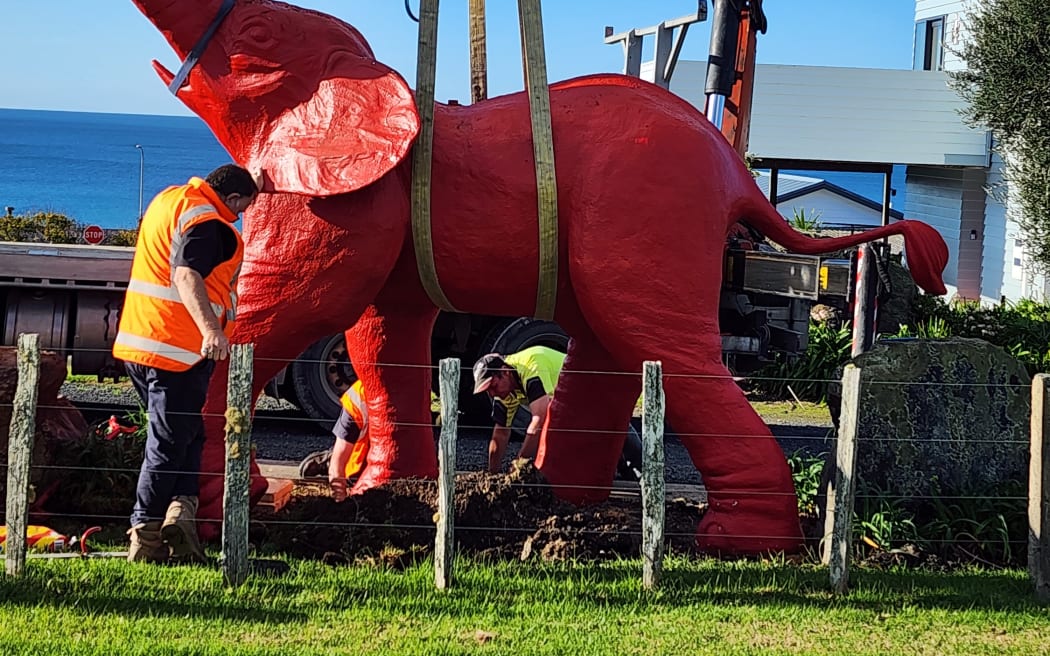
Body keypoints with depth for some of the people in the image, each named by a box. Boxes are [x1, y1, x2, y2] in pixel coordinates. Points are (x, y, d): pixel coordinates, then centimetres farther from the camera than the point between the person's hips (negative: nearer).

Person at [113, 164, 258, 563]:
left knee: (185, 436, 19)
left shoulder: (169, 199, 15)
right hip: (179, 350, -9)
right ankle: (146, 537, -3)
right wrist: (210, 329, -45)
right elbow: (186, 275, -32)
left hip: (137, 343, 9)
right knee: (169, 444, -3)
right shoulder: (206, 223, -16)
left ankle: (179, 507, 6)